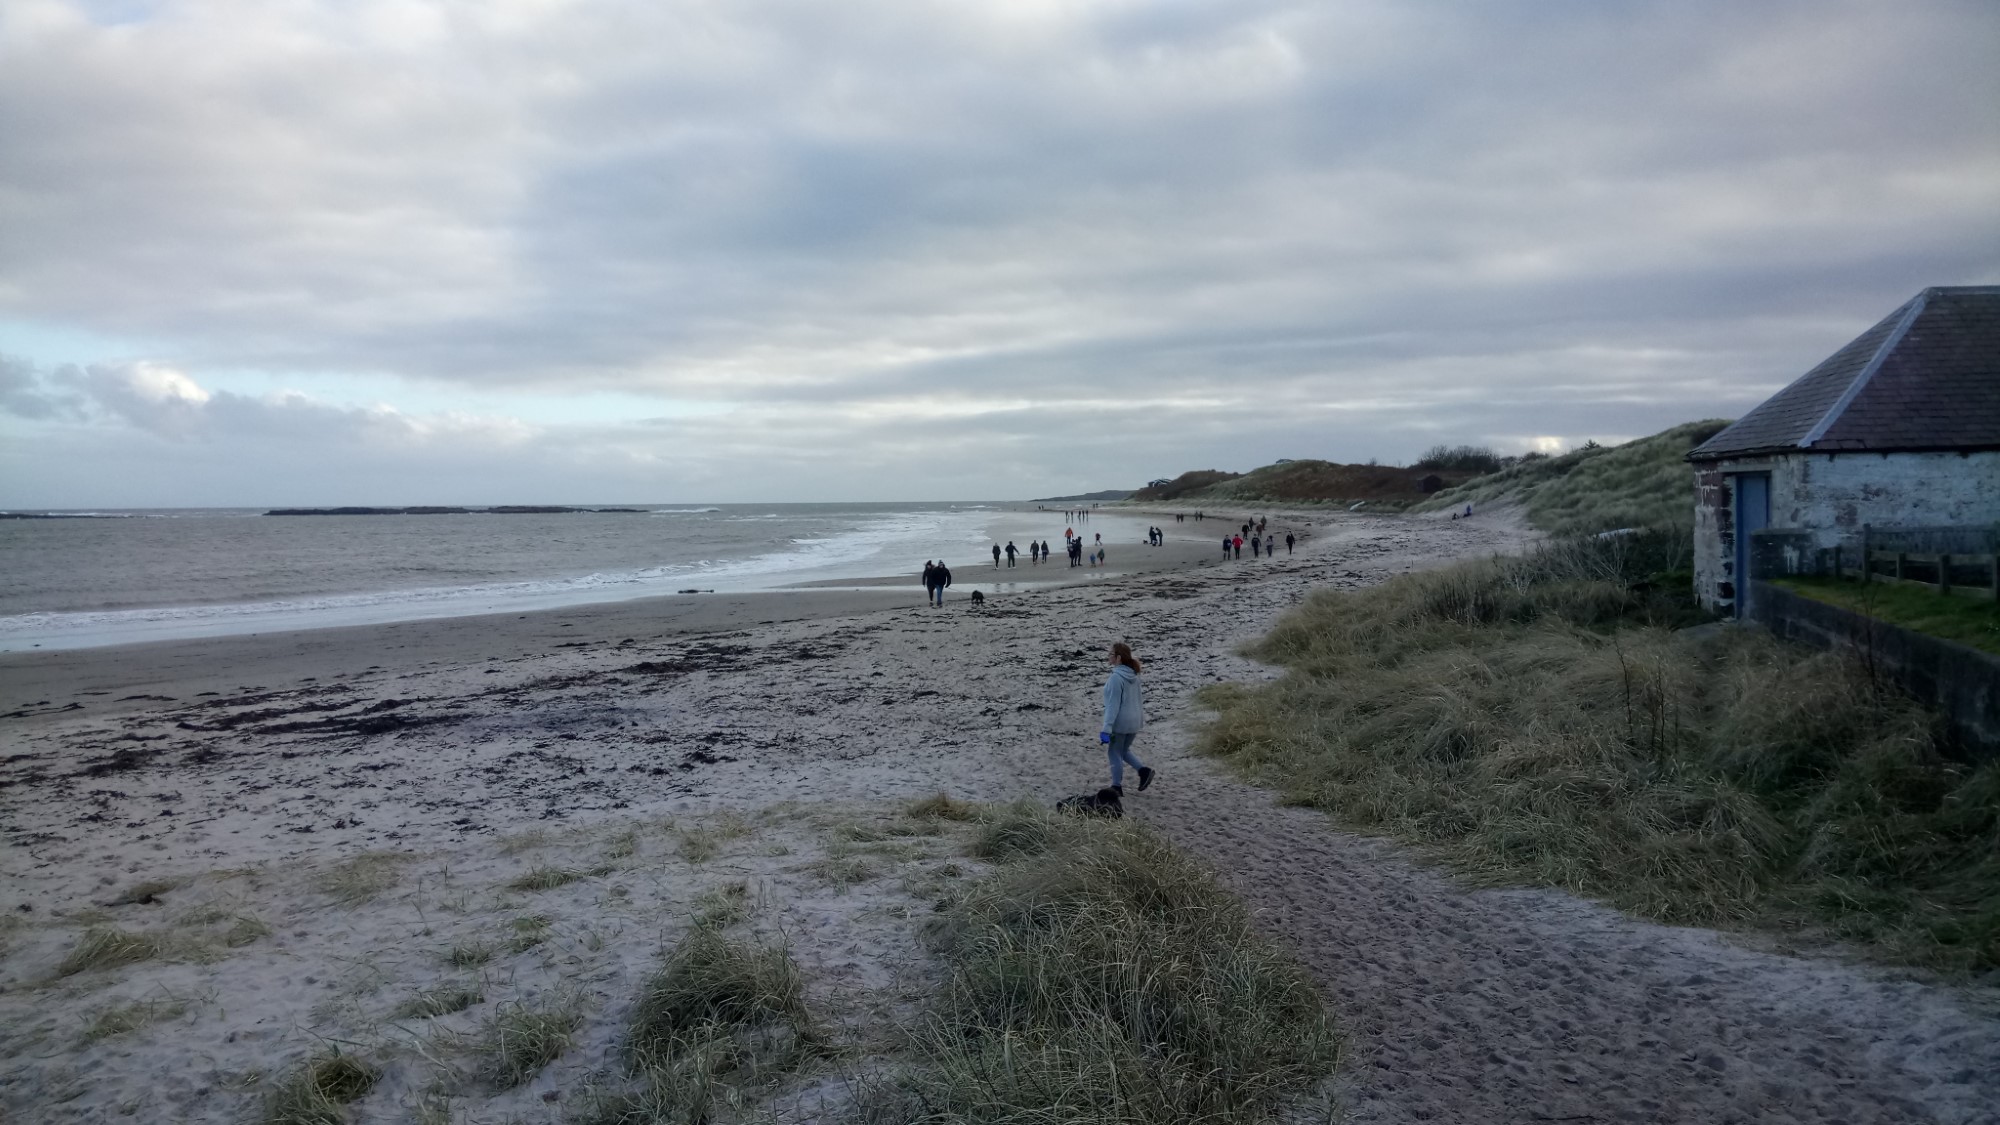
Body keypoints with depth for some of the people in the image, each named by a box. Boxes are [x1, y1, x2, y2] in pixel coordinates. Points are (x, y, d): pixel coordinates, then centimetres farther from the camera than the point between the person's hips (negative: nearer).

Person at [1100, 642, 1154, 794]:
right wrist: (1140, 719, 24)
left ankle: (1117, 787, 16)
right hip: (1134, 721, 8)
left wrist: (1107, 728, -22)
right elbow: (1139, 697, 12)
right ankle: (1144, 770, 5)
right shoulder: (1133, 675, 4)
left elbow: (1113, 705, -23)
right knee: (1124, 751, 23)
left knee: (1114, 753, 9)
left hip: (1120, 722, -8)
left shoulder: (1116, 678, -21)